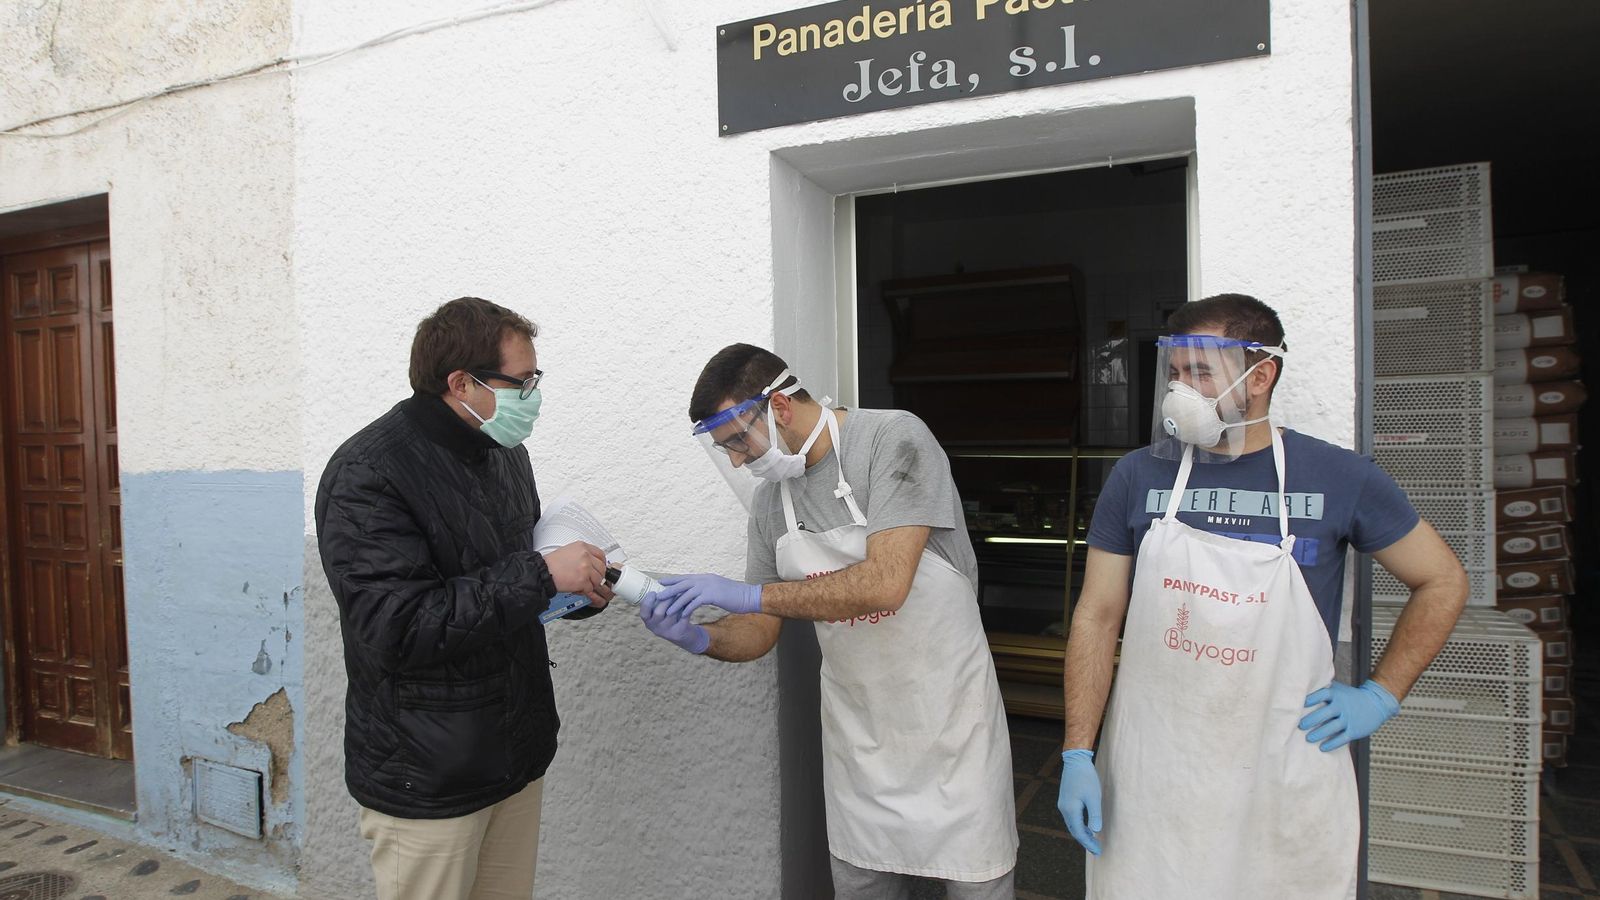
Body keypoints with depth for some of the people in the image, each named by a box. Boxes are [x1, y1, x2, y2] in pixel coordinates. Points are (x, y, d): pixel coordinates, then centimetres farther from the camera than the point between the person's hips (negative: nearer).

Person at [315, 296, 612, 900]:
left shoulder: (505, 451, 6)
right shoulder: (368, 475, -19)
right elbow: (398, 630, -27)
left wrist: (581, 588, -2)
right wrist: (541, 576, -27)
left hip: (517, 754, 7)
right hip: (426, 780, -7)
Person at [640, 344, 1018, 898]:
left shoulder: (893, 438, -18)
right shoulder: (770, 498, 2)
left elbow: (885, 583, -29)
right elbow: (760, 633, 5)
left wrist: (749, 593, -28)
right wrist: (697, 638, -16)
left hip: (949, 719, -5)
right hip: (857, 731, 5)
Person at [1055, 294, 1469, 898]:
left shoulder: (1341, 479, -5)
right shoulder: (1138, 476, -3)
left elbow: (1443, 581, 9)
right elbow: (1097, 618, -1)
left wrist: (1381, 695, 1)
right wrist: (1077, 755, -5)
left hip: (1285, 780, 0)